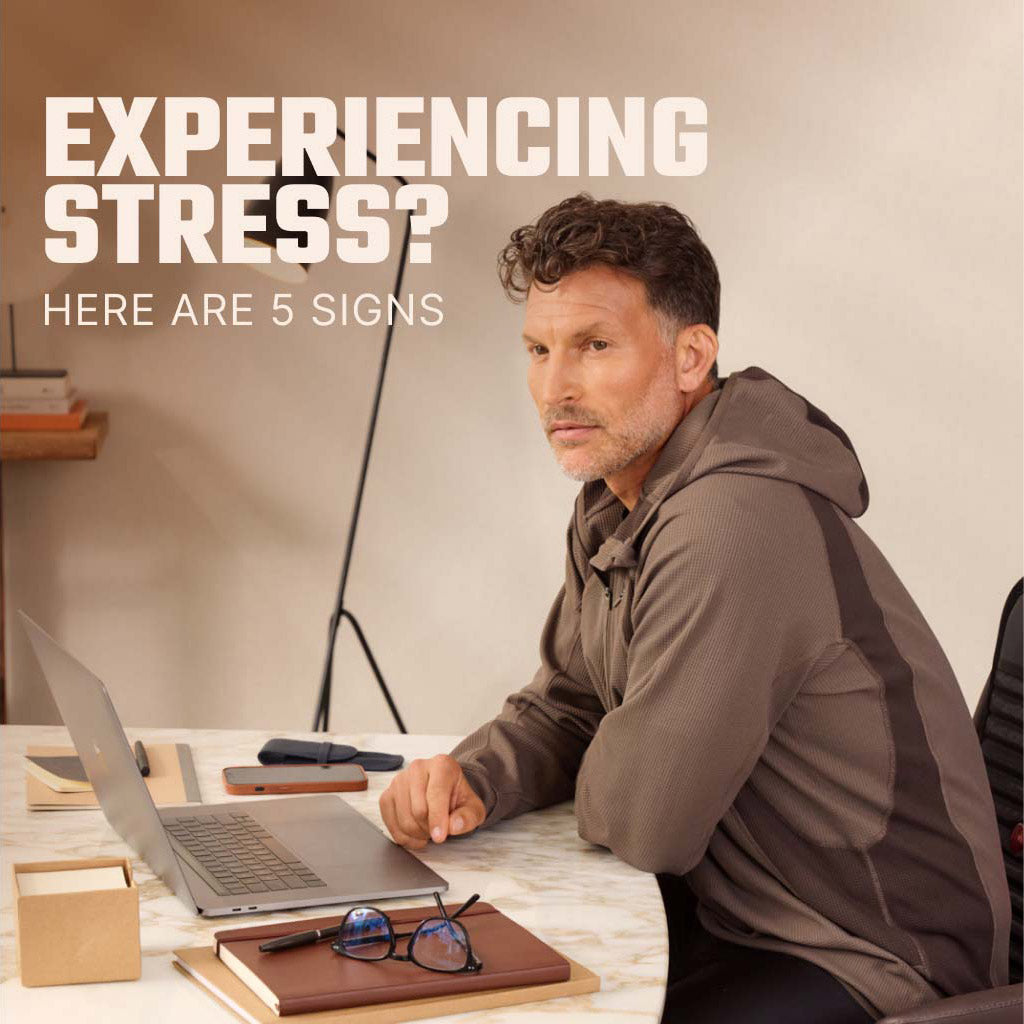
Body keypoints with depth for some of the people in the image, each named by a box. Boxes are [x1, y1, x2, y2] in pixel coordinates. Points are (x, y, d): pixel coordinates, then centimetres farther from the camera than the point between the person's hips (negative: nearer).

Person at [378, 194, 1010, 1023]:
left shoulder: (732, 524, -28)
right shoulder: (614, 506, 5)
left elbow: (641, 817, -25)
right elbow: (561, 708, 14)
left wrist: (594, 781, -2)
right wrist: (473, 779, -7)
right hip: (734, 914, 9)